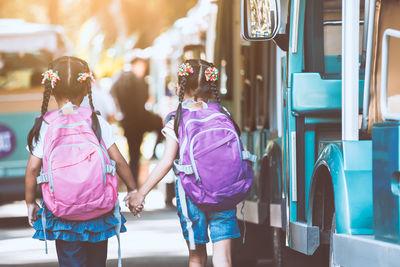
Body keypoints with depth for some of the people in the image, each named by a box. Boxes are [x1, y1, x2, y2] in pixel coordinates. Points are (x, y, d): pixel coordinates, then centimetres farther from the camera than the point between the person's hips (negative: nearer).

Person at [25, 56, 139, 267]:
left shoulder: (44, 127, -5)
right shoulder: (97, 122, -3)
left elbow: (32, 169, -6)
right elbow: (118, 161, -2)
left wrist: (30, 203, 7)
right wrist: (132, 190, 11)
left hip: (62, 215, -1)